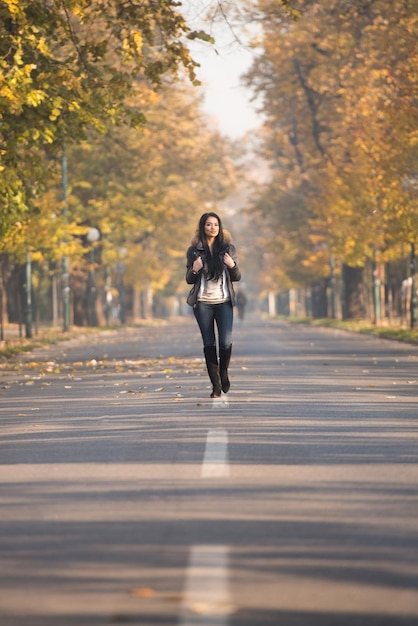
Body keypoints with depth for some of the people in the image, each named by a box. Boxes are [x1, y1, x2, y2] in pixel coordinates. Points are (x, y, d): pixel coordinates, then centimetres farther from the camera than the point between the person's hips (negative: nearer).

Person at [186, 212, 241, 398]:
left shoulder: (228, 248, 4)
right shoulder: (194, 250, 2)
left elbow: (237, 277, 8)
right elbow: (189, 280, 6)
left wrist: (232, 266, -13)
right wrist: (194, 270, -15)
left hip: (224, 301, 0)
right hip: (203, 303, 0)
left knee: (226, 342, -11)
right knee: (209, 344, 2)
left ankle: (224, 372, 18)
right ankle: (216, 385, 9)